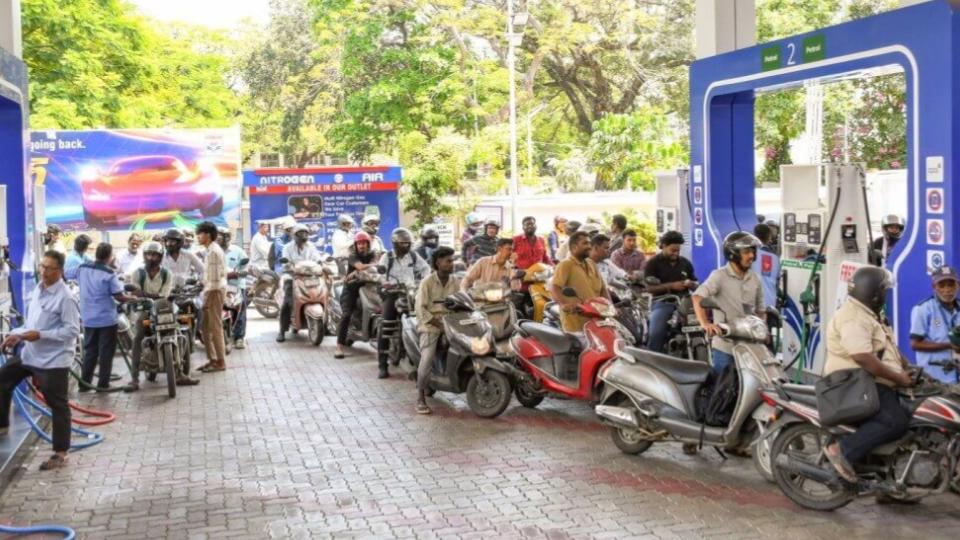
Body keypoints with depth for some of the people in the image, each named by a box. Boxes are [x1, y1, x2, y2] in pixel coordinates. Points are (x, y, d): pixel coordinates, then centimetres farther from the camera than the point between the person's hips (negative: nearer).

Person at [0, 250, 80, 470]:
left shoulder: (65, 297, -18)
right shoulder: (37, 290, 8)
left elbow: (72, 330, -21)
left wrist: (40, 335, -25)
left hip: (53, 360, -8)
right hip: (30, 353, 9)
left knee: (58, 406, 2)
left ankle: (60, 454, 11)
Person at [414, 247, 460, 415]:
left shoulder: (455, 282, 8)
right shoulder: (427, 282, -5)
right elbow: (421, 308, -10)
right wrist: (437, 322, -16)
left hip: (450, 323, 5)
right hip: (430, 325, -4)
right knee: (427, 360, -18)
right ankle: (421, 399, -8)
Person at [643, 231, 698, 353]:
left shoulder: (685, 262, 17)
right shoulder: (653, 263, 4)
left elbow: (695, 285, 20)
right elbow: (649, 288, -6)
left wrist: (691, 284, -6)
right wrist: (671, 285, -18)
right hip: (662, 302, -3)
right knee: (656, 334, -27)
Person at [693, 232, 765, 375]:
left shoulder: (755, 279, 11)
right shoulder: (719, 276, -8)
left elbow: (760, 309, 20)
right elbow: (698, 297, -22)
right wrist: (705, 323, -36)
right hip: (725, 347, -5)